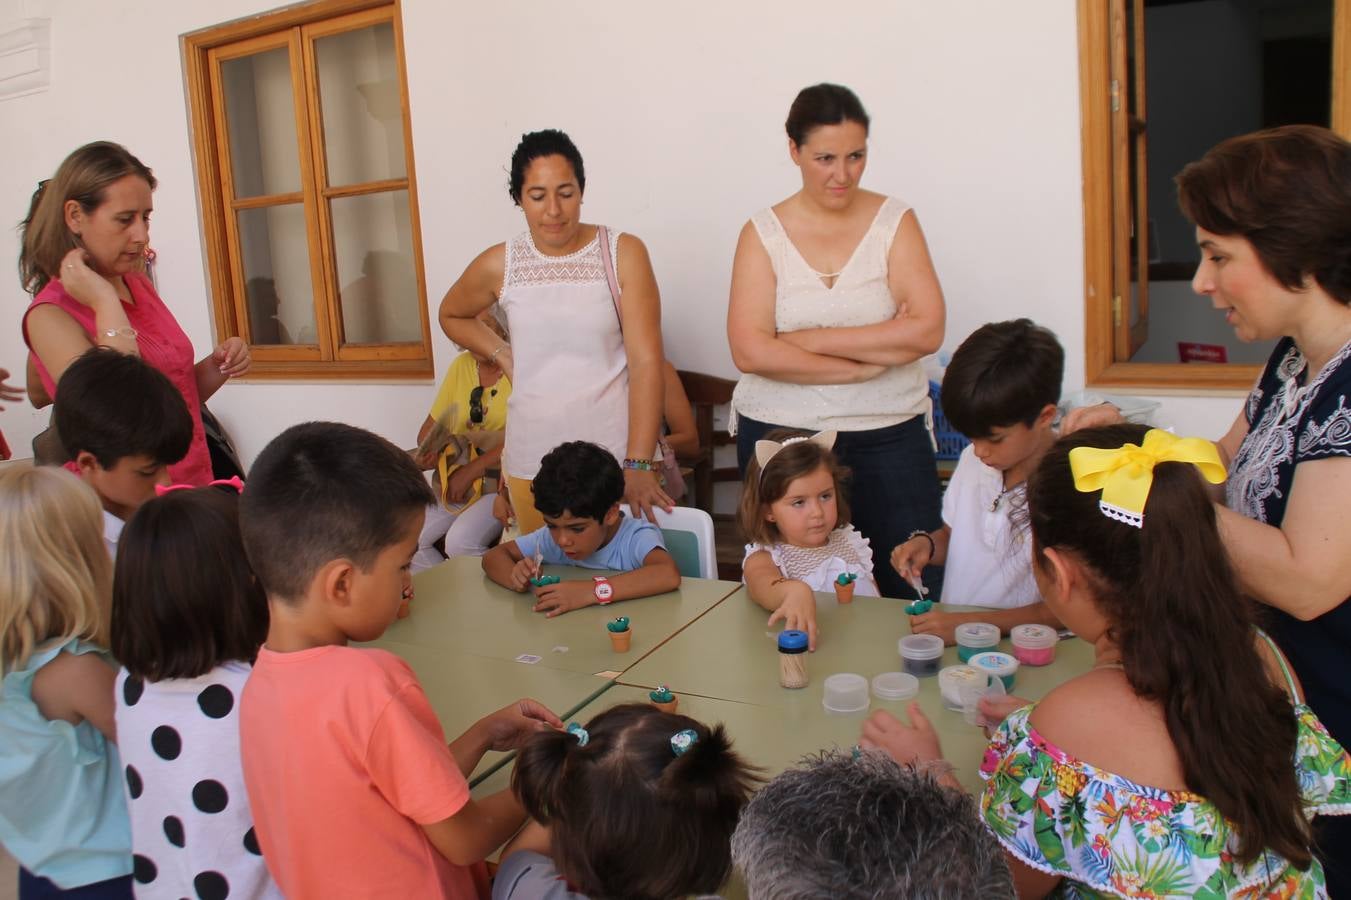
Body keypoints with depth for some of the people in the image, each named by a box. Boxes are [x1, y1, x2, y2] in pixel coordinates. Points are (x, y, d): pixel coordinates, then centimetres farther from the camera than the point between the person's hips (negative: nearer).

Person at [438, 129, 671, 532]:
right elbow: (451, 315, 21)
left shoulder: (624, 253, -7)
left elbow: (646, 361, -12)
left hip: (615, 453, -2)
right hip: (531, 460, 2)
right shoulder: (499, 265, 0)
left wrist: (638, 464, -19)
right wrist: (504, 357, 4)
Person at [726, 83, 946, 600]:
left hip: (888, 437, 1)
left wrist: (811, 339, -12)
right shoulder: (763, 233, 1)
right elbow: (750, 351, -11)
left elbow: (926, 331, -9)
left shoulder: (894, 221, 3)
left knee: (916, 591, 1)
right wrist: (867, 361, -12)